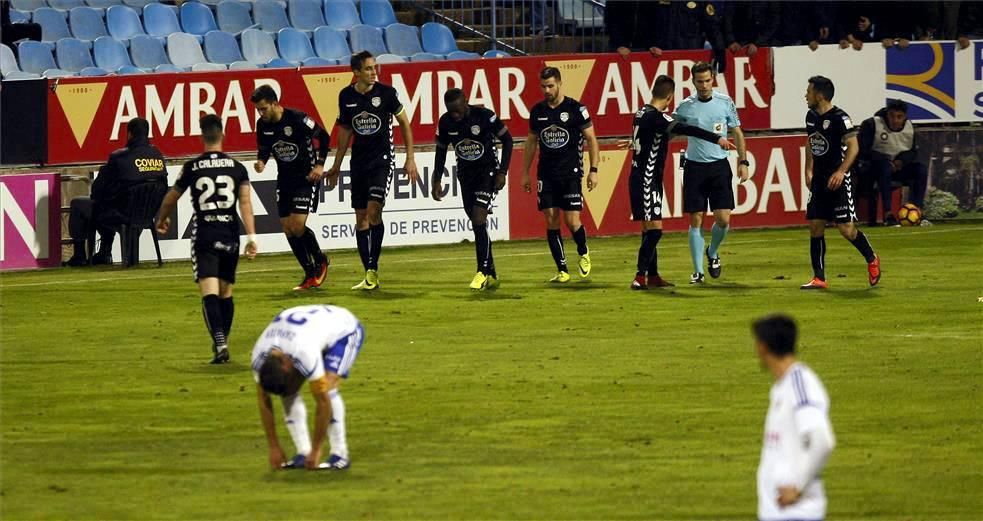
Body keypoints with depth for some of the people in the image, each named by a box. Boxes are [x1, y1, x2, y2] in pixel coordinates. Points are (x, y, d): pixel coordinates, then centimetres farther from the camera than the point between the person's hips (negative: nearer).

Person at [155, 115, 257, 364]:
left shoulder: (192, 168, 1)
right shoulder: (237, 168, 3)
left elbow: (171, 199, 14)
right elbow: (245, 202, -7)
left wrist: (161, 220, 34)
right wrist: (251, 236, -10)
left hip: (204, 235, -2)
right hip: (229, 235, 2)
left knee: (209, 291, -11)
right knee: (226, 292, 16)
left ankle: (219, 342, -28)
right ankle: (222, 342, 23)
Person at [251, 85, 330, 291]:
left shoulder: (297, 119, -20)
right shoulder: (263, 125, -3)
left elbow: (324, 137, -9)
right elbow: (264, 149, 12)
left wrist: (320, 164, -15)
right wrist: (261, 162, -10)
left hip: (306, 177, -6)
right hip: (284, 179, 6)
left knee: (297, 225, -17)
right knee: (288, 229, 2)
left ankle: (320, 260, 10)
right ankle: (310, 275, 14)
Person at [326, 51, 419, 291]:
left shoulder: (386, 92, -8)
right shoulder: (346, 96, 2)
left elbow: (404, 123, 3)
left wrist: (410, 159, 0)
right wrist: (336, 166, 18)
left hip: (383, 158, -4)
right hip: (358, 160, 4)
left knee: (374, 211, -18)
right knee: (361, 217, 3)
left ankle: (373, 270, -11)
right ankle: (369, 275, 10)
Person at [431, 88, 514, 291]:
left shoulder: (485, 116, -19)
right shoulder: (445, 122, -7)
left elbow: (507, 140, -8)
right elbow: (441, 151, 9)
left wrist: (502, 172, -13)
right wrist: (437, 181, 7)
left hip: (487, 170, -5)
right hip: (466, 173, 5)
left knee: (479, 219, -18)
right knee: (477, 223, 5)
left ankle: (483, 271, -12)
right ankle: (491, 274, 13)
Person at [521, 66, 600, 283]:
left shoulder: (576, 109, -5)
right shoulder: (537, 111, 7)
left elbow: (591, 139, -1)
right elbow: (531, 142, 17)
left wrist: (593, 170, -8)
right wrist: (525, 172, 15)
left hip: (570, 173, -4)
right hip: (546, 174, 4)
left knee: (572, 221, -9)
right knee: (551, 221, 0)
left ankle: (583, 253, 21)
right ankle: (562, 270, 6)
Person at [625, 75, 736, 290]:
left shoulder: (642, 114, 10)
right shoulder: (656, 117, -18)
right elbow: (685, 129, -29)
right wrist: (717, 139, -34)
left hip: (639, 178, 10)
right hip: (647, 181, -10)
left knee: (650, 228, 14)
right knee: (654, 228, -11)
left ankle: (652, 275, 20)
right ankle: (640, 277, -13)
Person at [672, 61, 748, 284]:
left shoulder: (725, 102, 1)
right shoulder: (685, 107, -1)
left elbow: (737, 133, 10)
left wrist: (743, 161, 4)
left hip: (719, 166, 1)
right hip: (694, 167, -1)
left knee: (723, 219, -7)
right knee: (696, 220, -1)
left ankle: (712, 252, 23)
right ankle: (698, 270, 6)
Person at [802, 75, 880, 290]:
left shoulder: (839, 118, -15)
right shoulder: (811, 116, 9)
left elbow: (853, 146, -18)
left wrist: (841, 172, -26)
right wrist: (808, 170, 19)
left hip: (838, 180, -8)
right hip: (819, 179, 8)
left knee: (846, 227, -8)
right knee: (815, 227, 2)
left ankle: (872, 260, 17)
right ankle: (819, 278, 6)